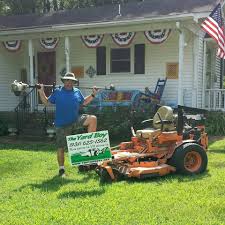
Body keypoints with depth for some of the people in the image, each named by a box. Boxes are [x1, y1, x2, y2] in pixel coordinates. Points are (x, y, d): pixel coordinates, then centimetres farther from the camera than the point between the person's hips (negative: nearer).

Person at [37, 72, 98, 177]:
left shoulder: (77, 92, 10)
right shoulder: (57, 92, 0)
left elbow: (84, 102, 22)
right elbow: (46, 102, 3)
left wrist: (93, 95, 14)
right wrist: (41, 92, -9)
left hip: (76, 120, 3)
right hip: (61, 124, -3)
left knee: (93, 119, -18)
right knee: (61, 148, 1)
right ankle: (61, 169, 18)